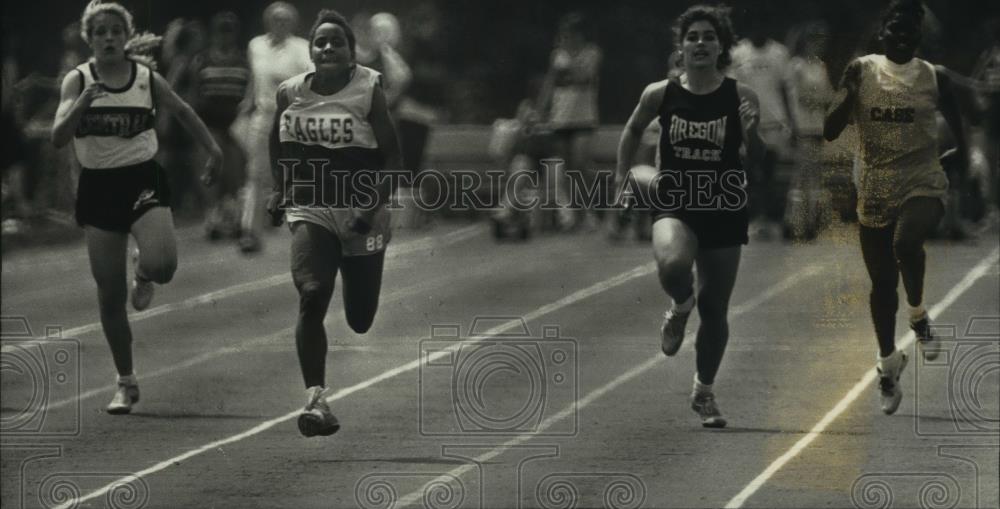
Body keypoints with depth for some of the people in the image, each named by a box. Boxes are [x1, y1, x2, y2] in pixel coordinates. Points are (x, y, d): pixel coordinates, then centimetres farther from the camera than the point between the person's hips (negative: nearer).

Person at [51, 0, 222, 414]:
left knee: (162, 263, -26)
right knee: (109, 293, 2)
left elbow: (182, 111, 17)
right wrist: (83, 103, -29)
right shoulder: (78, 81, -5)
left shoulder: (148, 79, -1)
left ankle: (143, 275, 15)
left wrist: (212, 148, 15)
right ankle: (126, 383, 17)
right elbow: (58, 138, -15)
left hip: (143, 180, 0)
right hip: (98, 187, 0)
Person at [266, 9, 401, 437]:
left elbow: (392, 158, -7)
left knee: (361, 321, 8)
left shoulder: (368, 91, -9)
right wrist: (280, 189, 10)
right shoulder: (290, 94, 0)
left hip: (361, 213, -1)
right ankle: (315, 399, -24)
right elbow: (278, 142, 20)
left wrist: (373, 205, -19)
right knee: (312, 297, -23)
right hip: (310, 210, 1)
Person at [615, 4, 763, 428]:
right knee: (672, 264, -33)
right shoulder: (659, 95, -2)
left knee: (715, 309, 6)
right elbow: (632, 131, 17)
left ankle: (704, 392, 28)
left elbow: (757, 160, -4)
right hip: (674, 206, -1)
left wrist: (750, 133, -23)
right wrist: (624, 177, 10)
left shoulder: (740, 97, -5)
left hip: (723, 212, 1)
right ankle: (680, 306, 4)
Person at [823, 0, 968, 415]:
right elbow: (829, 131, -5)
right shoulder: (861, 71, -1)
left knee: (906, 241, -34)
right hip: (875, 192, 2)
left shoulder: (934, 78, -1)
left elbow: (956, 123, 15)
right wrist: (848, 96, -20)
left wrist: (961, 154, 1)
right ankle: (888, 365, 28)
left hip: (923, 184, -2)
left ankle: (918, 315, -9)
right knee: (882, 284, 9)